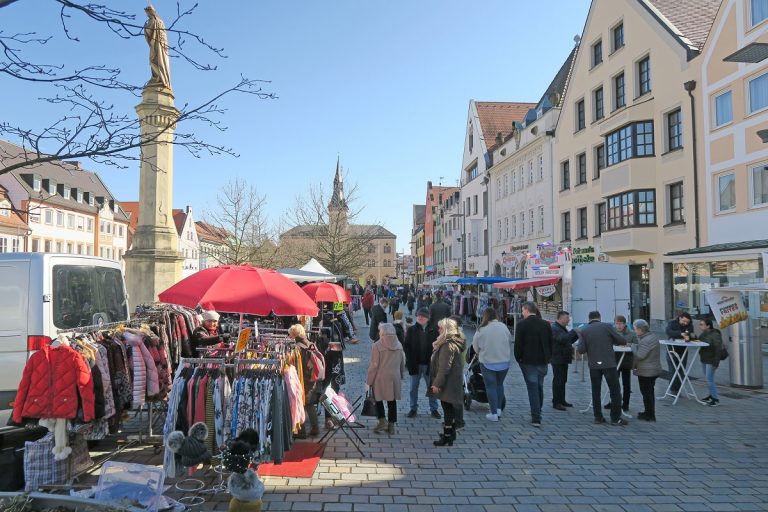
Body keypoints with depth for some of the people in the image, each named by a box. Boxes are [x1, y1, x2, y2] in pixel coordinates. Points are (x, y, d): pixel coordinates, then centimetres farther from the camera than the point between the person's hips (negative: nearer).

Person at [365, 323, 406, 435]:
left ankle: (382, 420, 1)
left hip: (381, 377, -5)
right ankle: (391, 425, 17)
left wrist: (369, 381, -5)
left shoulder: (378, 345, -12)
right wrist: (401, 375, 26)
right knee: (392, 400, 11)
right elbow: (402, 363, 12)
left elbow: (374, 365, -12)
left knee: (378, 398, 12)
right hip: (395, 377, 5)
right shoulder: (399, 345, 5)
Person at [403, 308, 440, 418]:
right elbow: (406, 345, 0)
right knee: (413, 387, 11)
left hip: (428, 364, -1)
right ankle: (413, 408, 24)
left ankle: (434, 409, 21)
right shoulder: (411, 330, 0)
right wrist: (410, 359, -8)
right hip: (415, 364, 1)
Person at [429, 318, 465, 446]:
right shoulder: (455, 343, 11)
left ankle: (447, 437, 7)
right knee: (450, 409, 19)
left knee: (447, 409, -1)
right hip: (453, 383, 10)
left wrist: (437, 383, -21)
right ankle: (451, 433, 31)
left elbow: (444, 368, -25)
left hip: (448, 384, -10)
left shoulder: (448, 345, -22)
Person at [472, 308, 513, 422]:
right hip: (504, 362, 3)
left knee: (491, 387, 6)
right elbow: (510, 343, 4)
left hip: (487, 362, -3)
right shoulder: (503, 327, -5)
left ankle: (494, 413, 8)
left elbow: (475, 346, -1)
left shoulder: (481, 329, -13)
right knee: (499, 384, 21)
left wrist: (481, 353, 20)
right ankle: (499, 409, 28)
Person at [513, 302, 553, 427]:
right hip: (542, 361, 5)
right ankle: (537, 414, 30)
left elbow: (518, 344, -11)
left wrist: (518, 359, 2)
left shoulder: (522, 324, -11)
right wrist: (548, 358, 15)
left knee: (532, 388, -2)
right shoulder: (546, 324, 4)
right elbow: (550, 343, 7)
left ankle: (536, 418, -5)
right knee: (539, 387, 18)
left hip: (528, 361, -5)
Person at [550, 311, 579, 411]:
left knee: (563, 380, 14)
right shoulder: (554, 328, -16)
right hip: (557, 359, -10)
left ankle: (562, 400, 23)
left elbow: (569, 340, 19)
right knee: (558, 381, -5)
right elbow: (562, 339, -30)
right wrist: (574, 332, -24)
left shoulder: (563, 328, 17)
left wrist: (577, 334, 4)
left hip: (564, 358, 10)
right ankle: (556, 402, 1)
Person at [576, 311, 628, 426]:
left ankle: (598, 417, 14)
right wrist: (611, 341, 15)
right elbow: (622, 341, -5)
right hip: (609, 364, -2)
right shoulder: (607, 326, -4)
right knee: (615, 391, 5)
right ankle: (616, 418, 5)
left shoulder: (584, 331, 1)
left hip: (594, 365, 2)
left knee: (596, 391, 12)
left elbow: (581, 350, -4)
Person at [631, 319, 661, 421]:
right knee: (649, 392, 20)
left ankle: (650, 415, 11)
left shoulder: (646, 341, -26)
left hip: (646, 371, -10)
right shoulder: (653, 336, 7)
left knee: (646, 392, 2)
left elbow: (640, 355, -26)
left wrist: (634, 346, -12)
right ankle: (649, 413, 31)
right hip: (653, 369, 10)